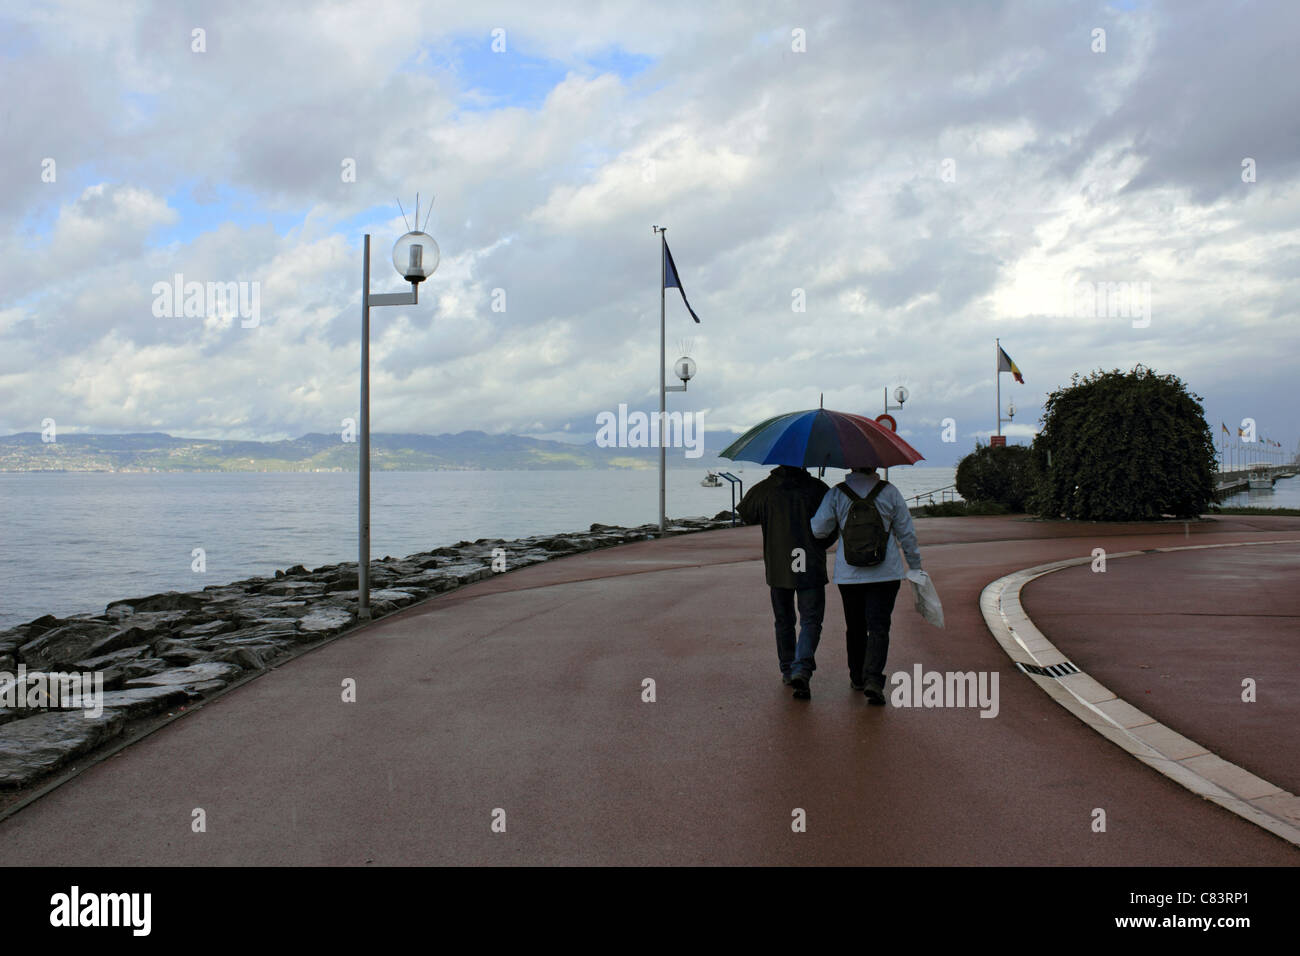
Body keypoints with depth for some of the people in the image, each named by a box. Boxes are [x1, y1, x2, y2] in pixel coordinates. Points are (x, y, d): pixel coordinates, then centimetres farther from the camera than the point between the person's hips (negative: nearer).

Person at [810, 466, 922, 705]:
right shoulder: (890, 492, -1)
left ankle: (857, 677, 27)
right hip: (885, 573, -1)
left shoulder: (836, 494, -2)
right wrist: (915, 566, 13)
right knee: (878, 626, -2)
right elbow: (906, 532, 3)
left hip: (848, 574, 1)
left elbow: (818, 530, -1)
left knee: (855, 626, 15)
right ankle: (873, 678, -18)